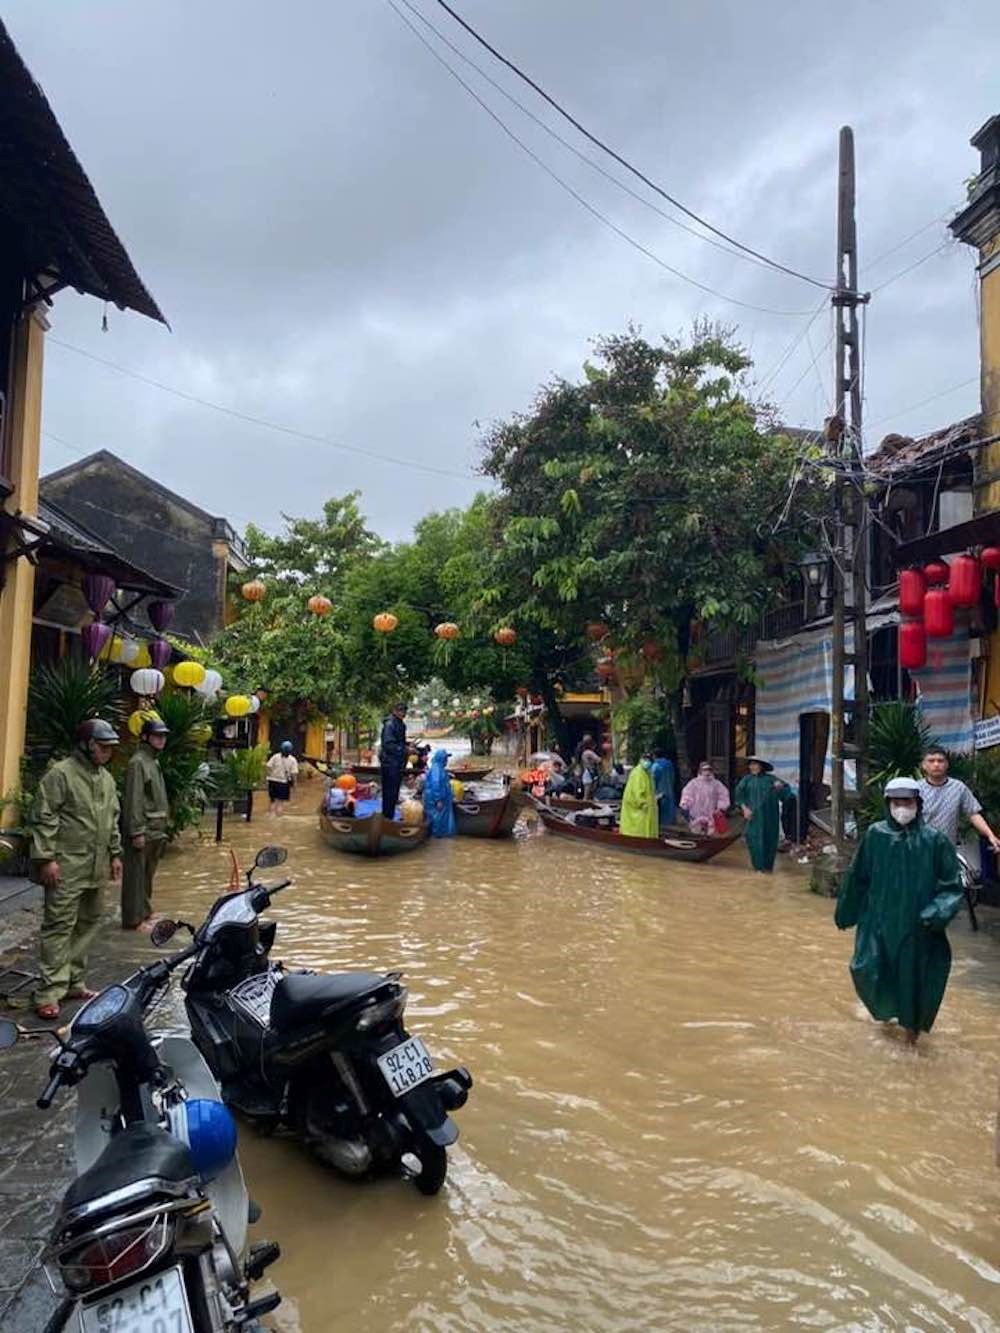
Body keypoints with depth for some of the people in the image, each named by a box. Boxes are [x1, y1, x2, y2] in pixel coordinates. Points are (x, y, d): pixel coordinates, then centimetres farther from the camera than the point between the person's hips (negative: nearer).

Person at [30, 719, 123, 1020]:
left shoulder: (106, 779, 14)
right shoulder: (61, 774, -10)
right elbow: (43, 819, -13)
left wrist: (115, 853, 18)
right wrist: (46, 858, -17)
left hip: (97, 869, 8)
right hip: (67, 868, -8)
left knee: (87, 925, 12)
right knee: (59, 927, -5)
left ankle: (73, 983, 23)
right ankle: (50, 991, 1)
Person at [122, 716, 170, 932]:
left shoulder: (154, 761, 16)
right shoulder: (138, 762, -13)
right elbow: (134, 800, -18)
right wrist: (137, 831, -20)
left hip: (155, 829, 9)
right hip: (143, 830, -9)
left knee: (148, 874, 16)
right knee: (136, 875, -3)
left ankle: (145, 912, 26)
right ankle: (133, 919, 2)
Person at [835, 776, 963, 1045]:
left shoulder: (935, 840, -9)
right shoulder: (875, 835, -5)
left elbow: (951, 886, -5)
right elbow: (857, 877, 4)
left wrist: (937, 913, -21)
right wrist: (845, 913, 10)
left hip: (916, 925, -1)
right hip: (879, 920, 1)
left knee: (913, 980, 6)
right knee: (866, 971, -6)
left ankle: (911, 1034, 32)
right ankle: (885, 1007, 28)